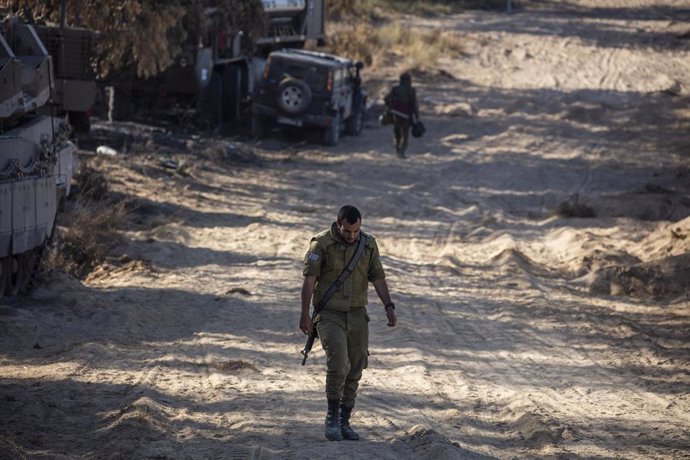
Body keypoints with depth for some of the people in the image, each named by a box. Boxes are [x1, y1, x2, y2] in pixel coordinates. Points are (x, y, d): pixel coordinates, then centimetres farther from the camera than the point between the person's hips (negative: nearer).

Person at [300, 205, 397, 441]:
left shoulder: (368, 244, 3)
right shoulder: (322, 244, -9)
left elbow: (378, 278, 5)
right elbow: (309, 279, -10)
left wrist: (389, 306, -8)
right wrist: (305, 314, -16)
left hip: (357, 315, 4)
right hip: (329, 314, -4)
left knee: (354, 371, 4)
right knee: (338, 365, -18)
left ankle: (344, 422, 14)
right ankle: (332, 416, -2)